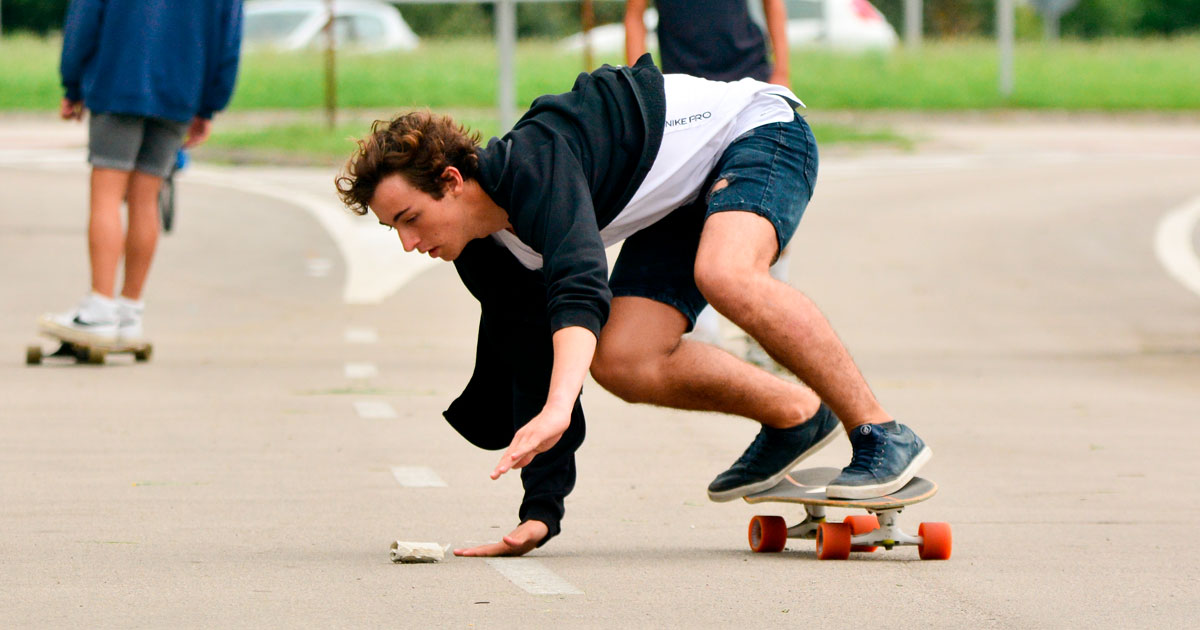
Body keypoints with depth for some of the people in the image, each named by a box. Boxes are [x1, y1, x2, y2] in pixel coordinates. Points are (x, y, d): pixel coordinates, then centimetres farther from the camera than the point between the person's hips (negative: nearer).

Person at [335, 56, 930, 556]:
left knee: (723, 276, -38)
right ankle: (795, 417, 7)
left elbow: (580, 288, -47)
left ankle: (883, 436, -28)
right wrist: (540, 512, -5)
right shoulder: (489, 257, -5)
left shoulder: (533, 163, -32)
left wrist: (556, 410, -61)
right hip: (681, 203, 8)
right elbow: (534, 370, 1)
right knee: (621, 359, -13)